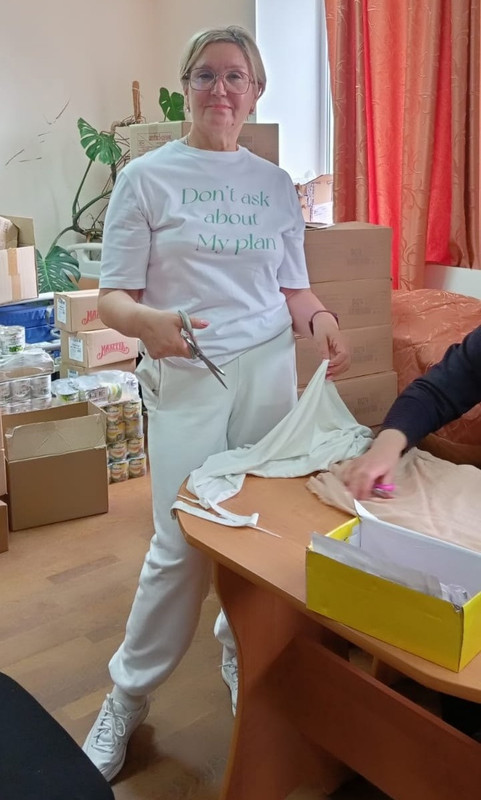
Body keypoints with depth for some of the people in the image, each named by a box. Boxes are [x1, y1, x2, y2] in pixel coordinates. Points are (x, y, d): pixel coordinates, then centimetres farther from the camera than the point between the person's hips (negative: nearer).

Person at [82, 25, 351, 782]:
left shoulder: (275, 183, 12)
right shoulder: (146, 176, 1)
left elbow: (292, 287, 14)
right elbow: (113, 298, -4)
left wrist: (320, 319, -8)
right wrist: (149, 321, -26)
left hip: (269, 371, 4)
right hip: (186, 379, -3)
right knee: (183, 543, -4)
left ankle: (241, 649, 32)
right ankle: (129, 694, 19)